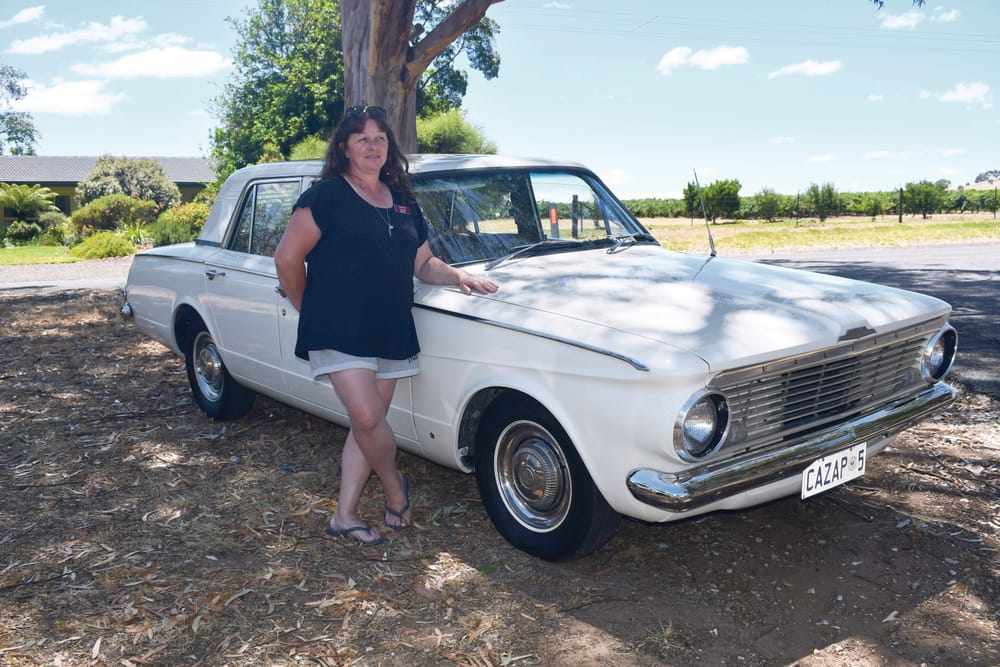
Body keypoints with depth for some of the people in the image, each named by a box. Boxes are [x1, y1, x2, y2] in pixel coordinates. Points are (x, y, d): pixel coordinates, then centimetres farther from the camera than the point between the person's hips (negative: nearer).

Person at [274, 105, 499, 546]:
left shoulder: (403, 202, 15)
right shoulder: (327, 196, -4)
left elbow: (423, 263, 18)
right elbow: (287, 259, -5)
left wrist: (458, 276, 0)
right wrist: (312, 312, 2)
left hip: (391, 333, 6)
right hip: (339, 331, -6)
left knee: (369, 423, 8)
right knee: (367, 418, -15)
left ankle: (344, 515, 20)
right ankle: (395, 486, 13)